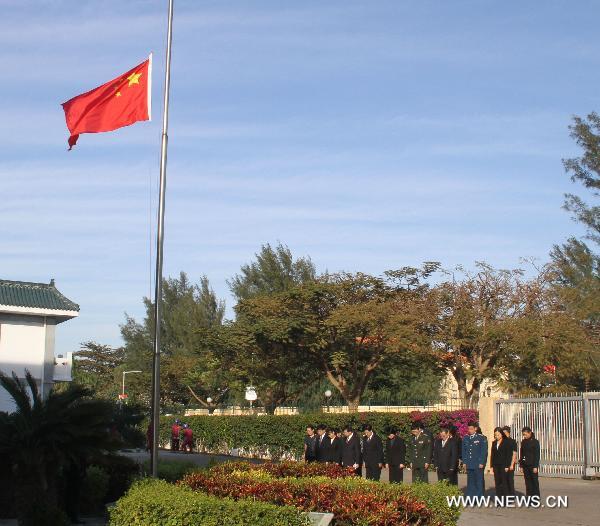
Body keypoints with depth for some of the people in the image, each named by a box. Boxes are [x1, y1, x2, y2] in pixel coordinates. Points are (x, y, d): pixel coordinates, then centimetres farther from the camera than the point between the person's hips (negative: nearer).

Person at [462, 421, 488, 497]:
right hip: (469, 464, 4)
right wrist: (464, 462, 8)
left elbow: (484, 451, -4)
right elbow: (464, 451, 16)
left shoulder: (482, 438, -2)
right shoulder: (465, 438, 12)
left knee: (479, 482, -2)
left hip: (478, 465, -4)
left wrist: (482, 463, -9)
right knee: (470, 482, 5)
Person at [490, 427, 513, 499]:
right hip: (496, 465, 5)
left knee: (504, 481, -7)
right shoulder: (494, 443, 13)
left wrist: (507, 466, -11)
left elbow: (509, 455, -6)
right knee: (497, 482, 4)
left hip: (503, 465, -5)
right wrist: (492, 465, 9)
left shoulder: (507, 442, -3)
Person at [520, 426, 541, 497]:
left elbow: (537, 455, -10)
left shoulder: (535, 442, -8)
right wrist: (521, 465, 10)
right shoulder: (523, 442, 8)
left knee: (534, 480, 1)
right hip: (525, 465, 5)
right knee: (527, 480, 6)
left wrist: (535, 466, -14)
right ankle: (529, 495, 11)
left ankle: (536, 495, 7)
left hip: (532, 464, -5)